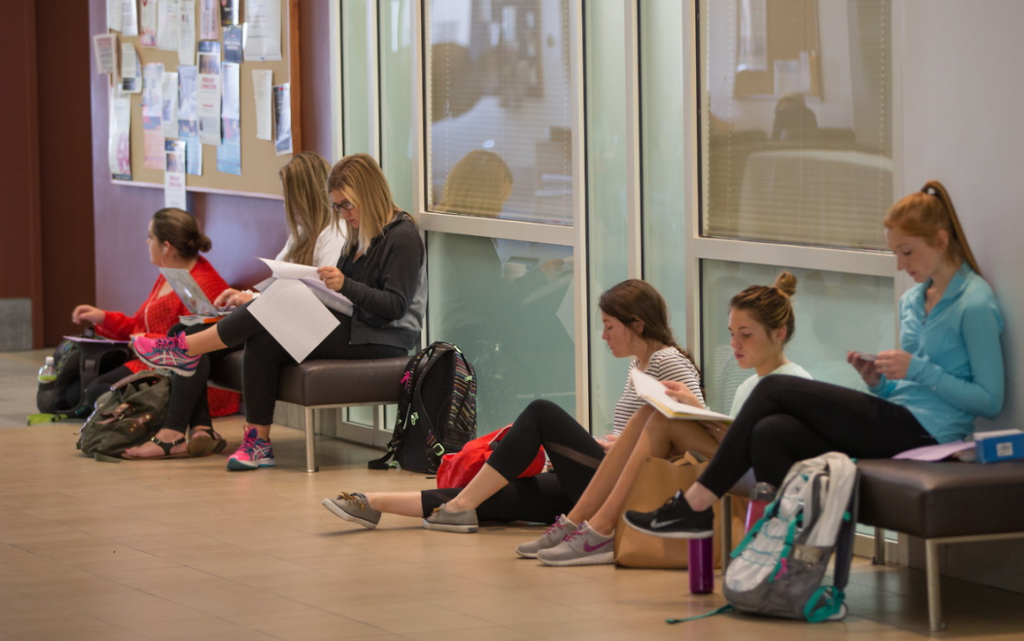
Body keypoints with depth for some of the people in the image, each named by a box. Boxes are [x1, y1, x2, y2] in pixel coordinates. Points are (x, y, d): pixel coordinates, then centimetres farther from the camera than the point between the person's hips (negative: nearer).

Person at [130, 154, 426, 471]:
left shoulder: (402, 237, -9)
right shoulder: (359, 237, 20)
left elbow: (396, 306, -18)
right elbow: (343, 295, 17)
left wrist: (345, 286, -28)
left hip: (384, 339, -9)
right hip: (353, 329, 9)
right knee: (262, 343, -15)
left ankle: (186, 349, -6)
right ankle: (258, 443, -15)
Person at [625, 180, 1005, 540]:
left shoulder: (974, 305, -7)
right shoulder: (912, 301, 20)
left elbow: (990, 400, -11)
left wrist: (919, 370, -17)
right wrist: (876, 380, 3)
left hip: (925, 431, -9)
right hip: (899, 425, 9)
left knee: (775, 389, -10)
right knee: (770, 432, -16)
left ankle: (696, 505, -6)